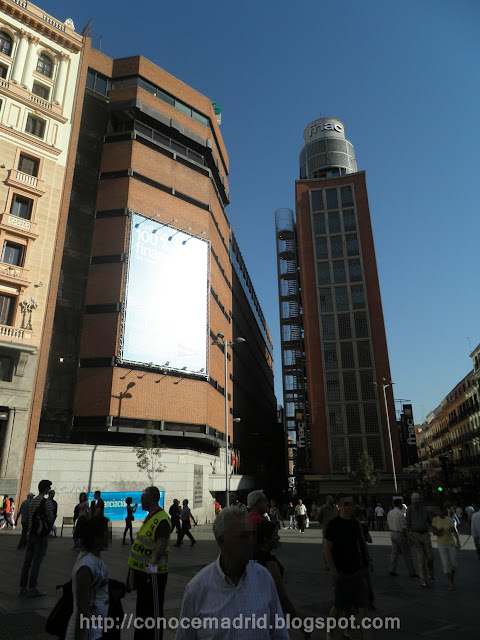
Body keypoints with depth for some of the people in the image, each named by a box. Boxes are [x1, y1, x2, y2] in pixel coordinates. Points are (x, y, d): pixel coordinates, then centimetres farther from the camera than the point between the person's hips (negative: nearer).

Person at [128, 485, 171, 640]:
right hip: (142, 569, 10)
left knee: (154, 610, 2)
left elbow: (162, 543, -31)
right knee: (142, 607, 23)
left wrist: (154, 558, -47)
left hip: (152, 572, -10)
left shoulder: (161, 519, -23)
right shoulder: (151, 516, 10)